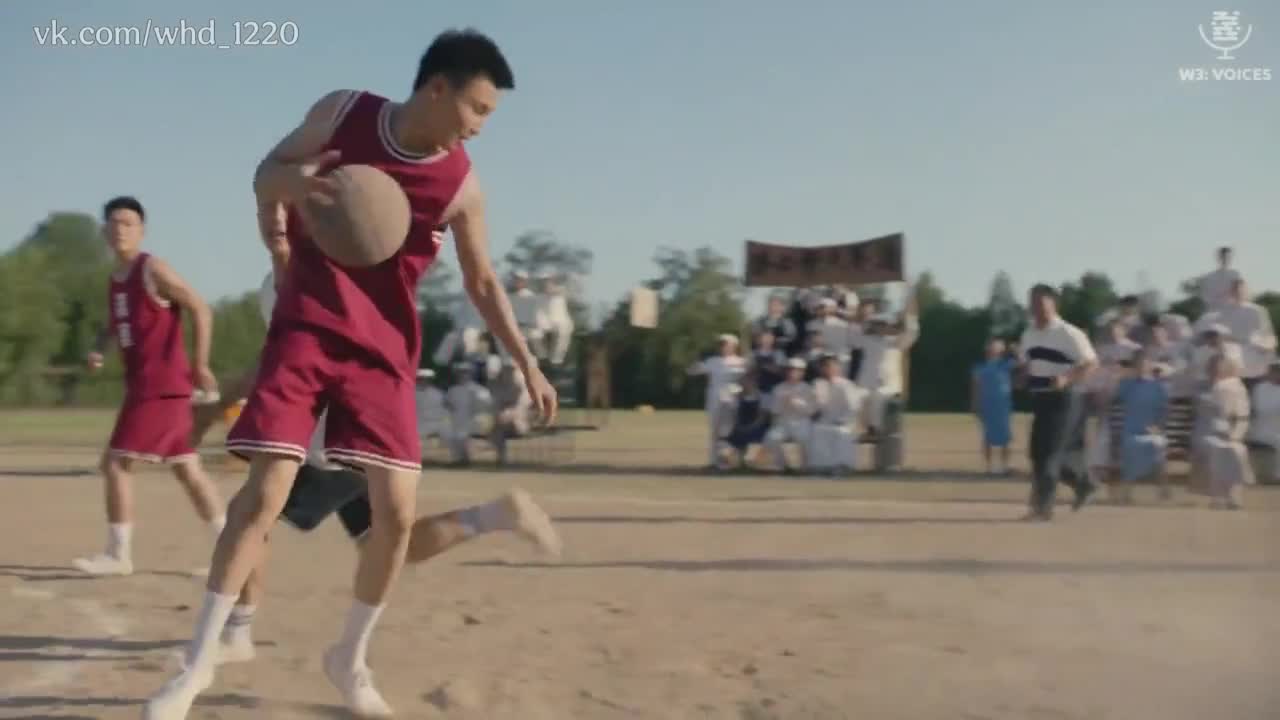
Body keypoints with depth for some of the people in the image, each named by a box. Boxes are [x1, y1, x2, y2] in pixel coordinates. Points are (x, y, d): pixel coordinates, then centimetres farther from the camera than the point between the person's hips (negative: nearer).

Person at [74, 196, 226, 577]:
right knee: (188, 471, 11)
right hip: (143, 386, 9)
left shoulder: (153, 270, -10)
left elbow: (201, 309, -14)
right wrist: (99, 349, 8)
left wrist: (200, 364, -16)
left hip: (163, 386, -9)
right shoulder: (115, 279, 15)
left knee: (115, 463, -9)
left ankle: (118, 555, 0)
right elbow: (116, 324, 29)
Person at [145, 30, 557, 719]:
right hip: (304, 331, -2)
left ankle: (350, 657, 17)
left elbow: (482, 283, 8)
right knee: (265, 493, -10)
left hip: (383, 351, 2)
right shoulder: (342, 113, -5)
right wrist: (287, 182, -18)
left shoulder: (460, 185, -4)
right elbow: (266, 173, 7)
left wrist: (526, 362, 2)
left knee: (397, 512, -5)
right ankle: (198, 662, 4)